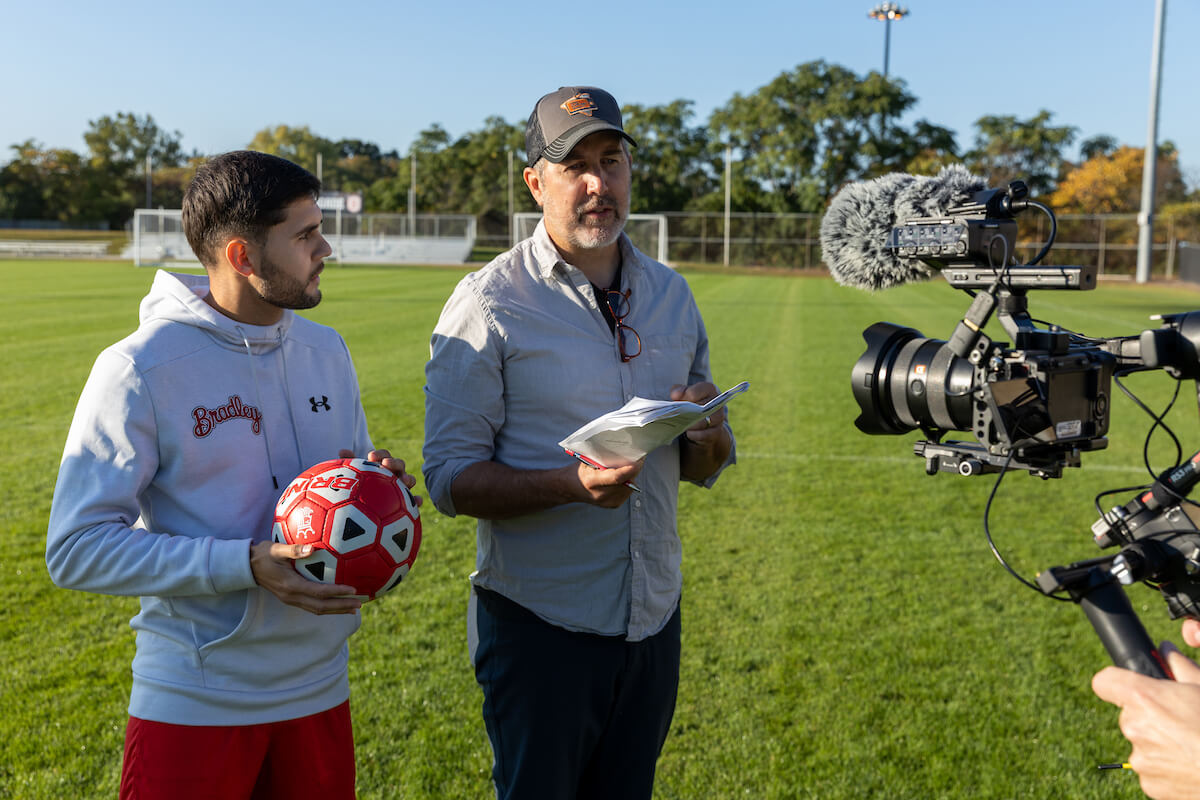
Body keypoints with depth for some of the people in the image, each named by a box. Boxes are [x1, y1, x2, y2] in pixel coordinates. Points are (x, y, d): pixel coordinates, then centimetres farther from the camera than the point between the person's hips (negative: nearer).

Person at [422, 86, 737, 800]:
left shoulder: (673, 295, 6)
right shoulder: (489, 304, -10)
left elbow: (703, 468, 12)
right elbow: (451, 478, -12)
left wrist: (707, 432, -11)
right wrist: (572, 483, -27)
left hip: (654, 618, 5)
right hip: (540, 626, -5)